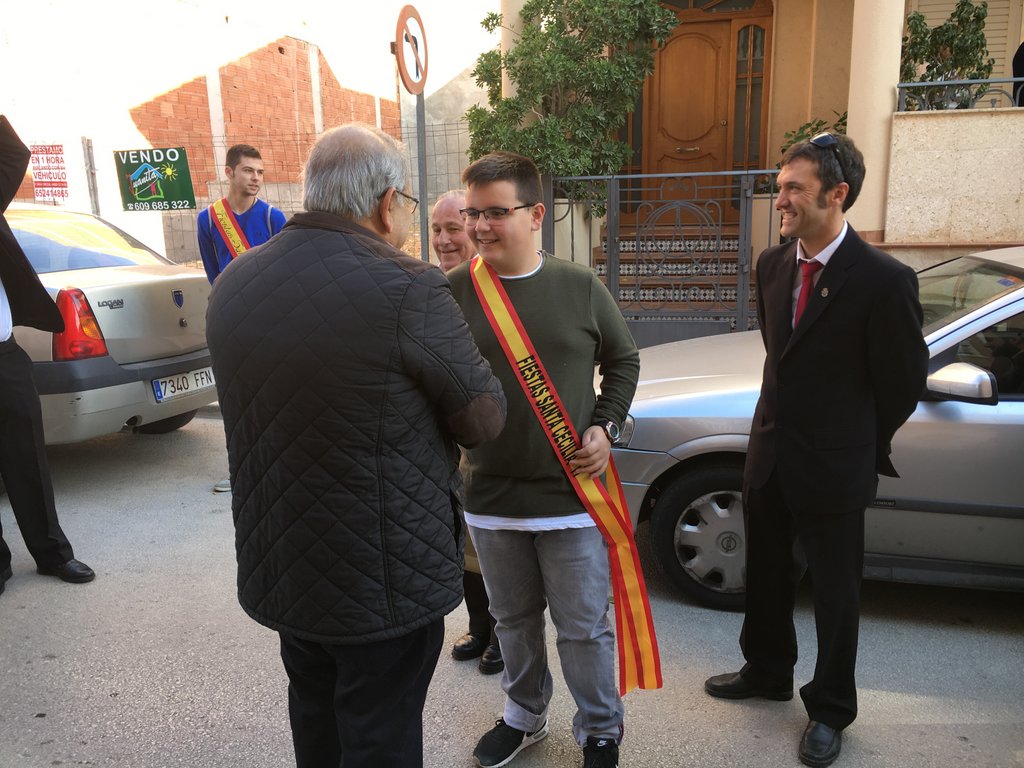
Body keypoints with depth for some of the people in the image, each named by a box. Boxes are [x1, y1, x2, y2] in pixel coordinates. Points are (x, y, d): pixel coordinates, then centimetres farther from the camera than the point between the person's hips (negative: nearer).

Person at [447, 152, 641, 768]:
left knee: (585, 626, 11)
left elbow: (624, 359, 7)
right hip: (490, 495, 2)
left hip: (572, 495, -1)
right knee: (514, 620, 21)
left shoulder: (580, 287, -5)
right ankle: (525, 717, 46)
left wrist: (606, 426, -4)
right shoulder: (454, 292, -6)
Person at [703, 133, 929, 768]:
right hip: (769, 454, 6)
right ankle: (768, 672, 45)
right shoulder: (772, 265, 0)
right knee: (767, 577, 21)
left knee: (835, 594, 12)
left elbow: (904, 382, -9)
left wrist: (863, 448, 3)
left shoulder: (884, 279, -19)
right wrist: (786, 421, 14)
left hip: (834, 467, -6)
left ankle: (831, 710, 33)